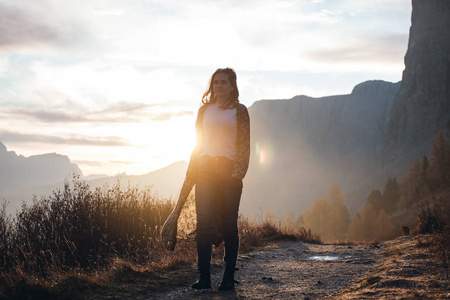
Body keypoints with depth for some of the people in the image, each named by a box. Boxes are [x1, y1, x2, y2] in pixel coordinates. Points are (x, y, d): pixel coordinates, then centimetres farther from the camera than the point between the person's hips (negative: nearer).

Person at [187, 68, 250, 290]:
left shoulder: (239, 111, 6)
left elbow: (245, 145, 1)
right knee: (204, 223, -5)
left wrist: (239, 171, -11)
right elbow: (198, 143, 17)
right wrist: (191, 170, 9)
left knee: (228, 224, -1)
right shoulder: (204, 110, 15)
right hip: (205, 169, 3)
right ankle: (204, 276, -3)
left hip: (228, 170, -3)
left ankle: (229, 277, 6)